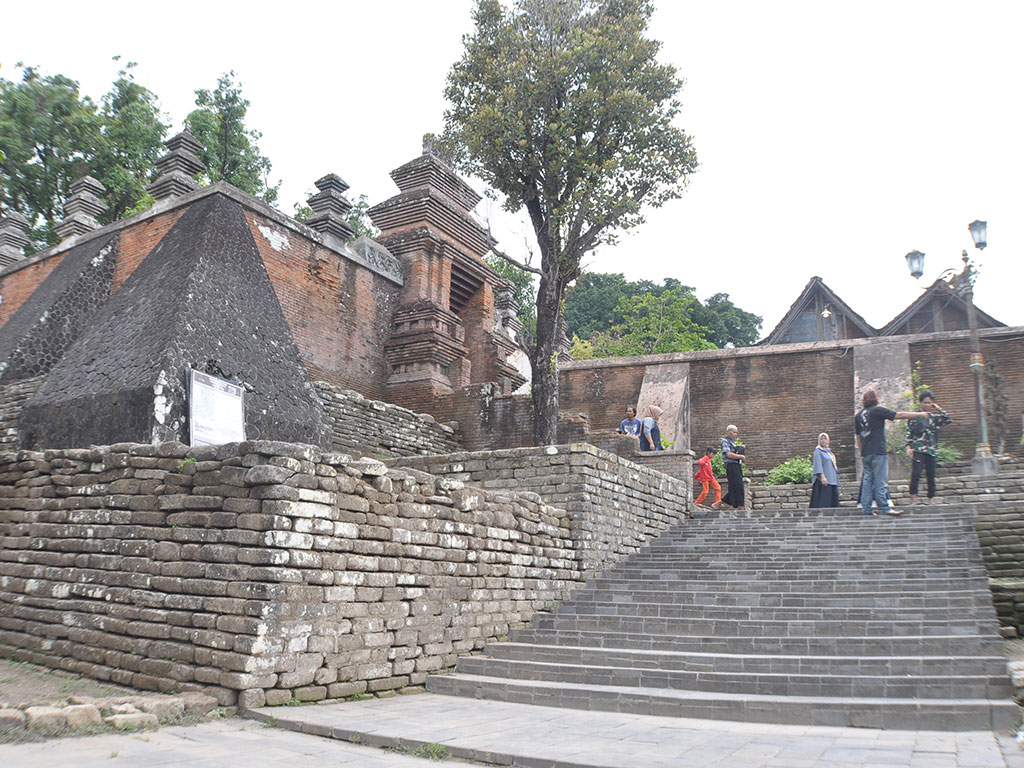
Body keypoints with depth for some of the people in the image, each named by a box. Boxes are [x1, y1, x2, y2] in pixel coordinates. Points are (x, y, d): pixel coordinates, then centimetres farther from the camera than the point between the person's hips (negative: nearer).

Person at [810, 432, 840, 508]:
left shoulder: (829, 451, 20)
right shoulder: (818, 451, -3)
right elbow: (818, 464, -14)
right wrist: (822, 476, -25)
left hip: (832, 479, 8)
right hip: (824, 480, -8)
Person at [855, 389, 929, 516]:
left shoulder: (859, 415, 12)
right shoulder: (878, 410, -6)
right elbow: (900, 415, -4)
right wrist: (920, 414, 5)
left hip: (865, 453, 6)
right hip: (878, 452, -6)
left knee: (867, 480, 8)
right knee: (880, 480, -5)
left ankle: (866, 508, 7)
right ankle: (885, 507, -4)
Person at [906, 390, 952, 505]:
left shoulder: (935, 416, 13)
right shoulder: (915, 416, 3)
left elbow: (948, 420, 1)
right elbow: (909, 432, 0)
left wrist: (939, 409, 1)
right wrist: (909, 447, -9)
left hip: (931, 450, 4)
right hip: (918, 449, -4)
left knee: (931, 475, 5)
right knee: (916, 473, -14)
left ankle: (931, 499, 12)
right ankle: (913, 498, -8)